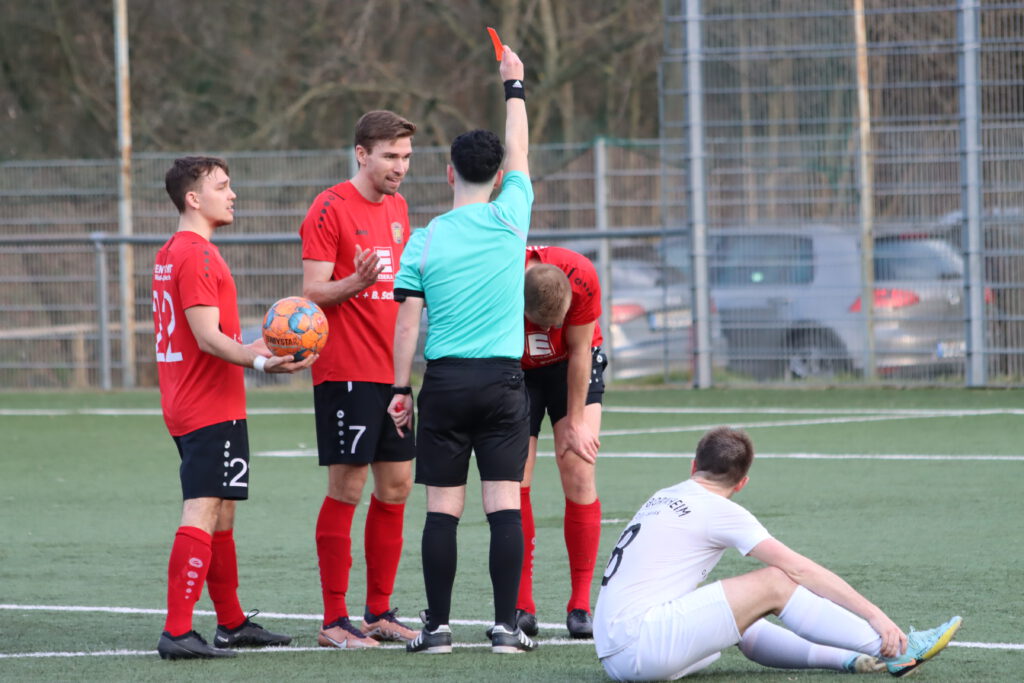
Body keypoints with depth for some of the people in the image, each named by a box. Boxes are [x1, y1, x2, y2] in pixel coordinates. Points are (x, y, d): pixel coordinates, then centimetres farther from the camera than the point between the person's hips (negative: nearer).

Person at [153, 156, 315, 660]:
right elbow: (208, 339, -22)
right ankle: (177, 632, -20)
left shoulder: (170, 254, 17)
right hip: (213, 410, -11)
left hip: (186, 406, 11)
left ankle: (232, 623, 26)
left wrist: (252, 349, 35)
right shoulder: (197, 256, -15)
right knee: (202, 513, -14)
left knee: (221, 515, 18)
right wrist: (261, 361, -35)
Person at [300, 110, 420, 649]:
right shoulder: (330, 208, -9)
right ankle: (334, 621, -4)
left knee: (396, 488, 8)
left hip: (392, 372, 8)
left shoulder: (397, 206, 14)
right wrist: (357, 282, -29)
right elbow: (312, 292, -12)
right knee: (346, 489, -7)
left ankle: (379, 612, 16)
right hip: (346, 374, -8)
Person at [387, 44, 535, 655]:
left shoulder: (424, 242, 0)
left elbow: (407, 323, 0)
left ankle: (438, 625, 2)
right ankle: (507, 625, -5)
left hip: (445, 382, 0)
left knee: (443, 508, 2)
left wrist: (400, 391, 7)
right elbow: (519, 154, 16)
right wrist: (515, 86, 28)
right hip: (504, 381, 0)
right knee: (505, 503, -1)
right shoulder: (510, 218, 0)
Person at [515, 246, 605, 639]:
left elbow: (579, 352, -17)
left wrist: (576, 422, -12)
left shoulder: (582, 278, -32)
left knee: (579, 475, -10)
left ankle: (580, 606, -7)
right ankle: (521, 607, -5)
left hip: (571, 367, 0)